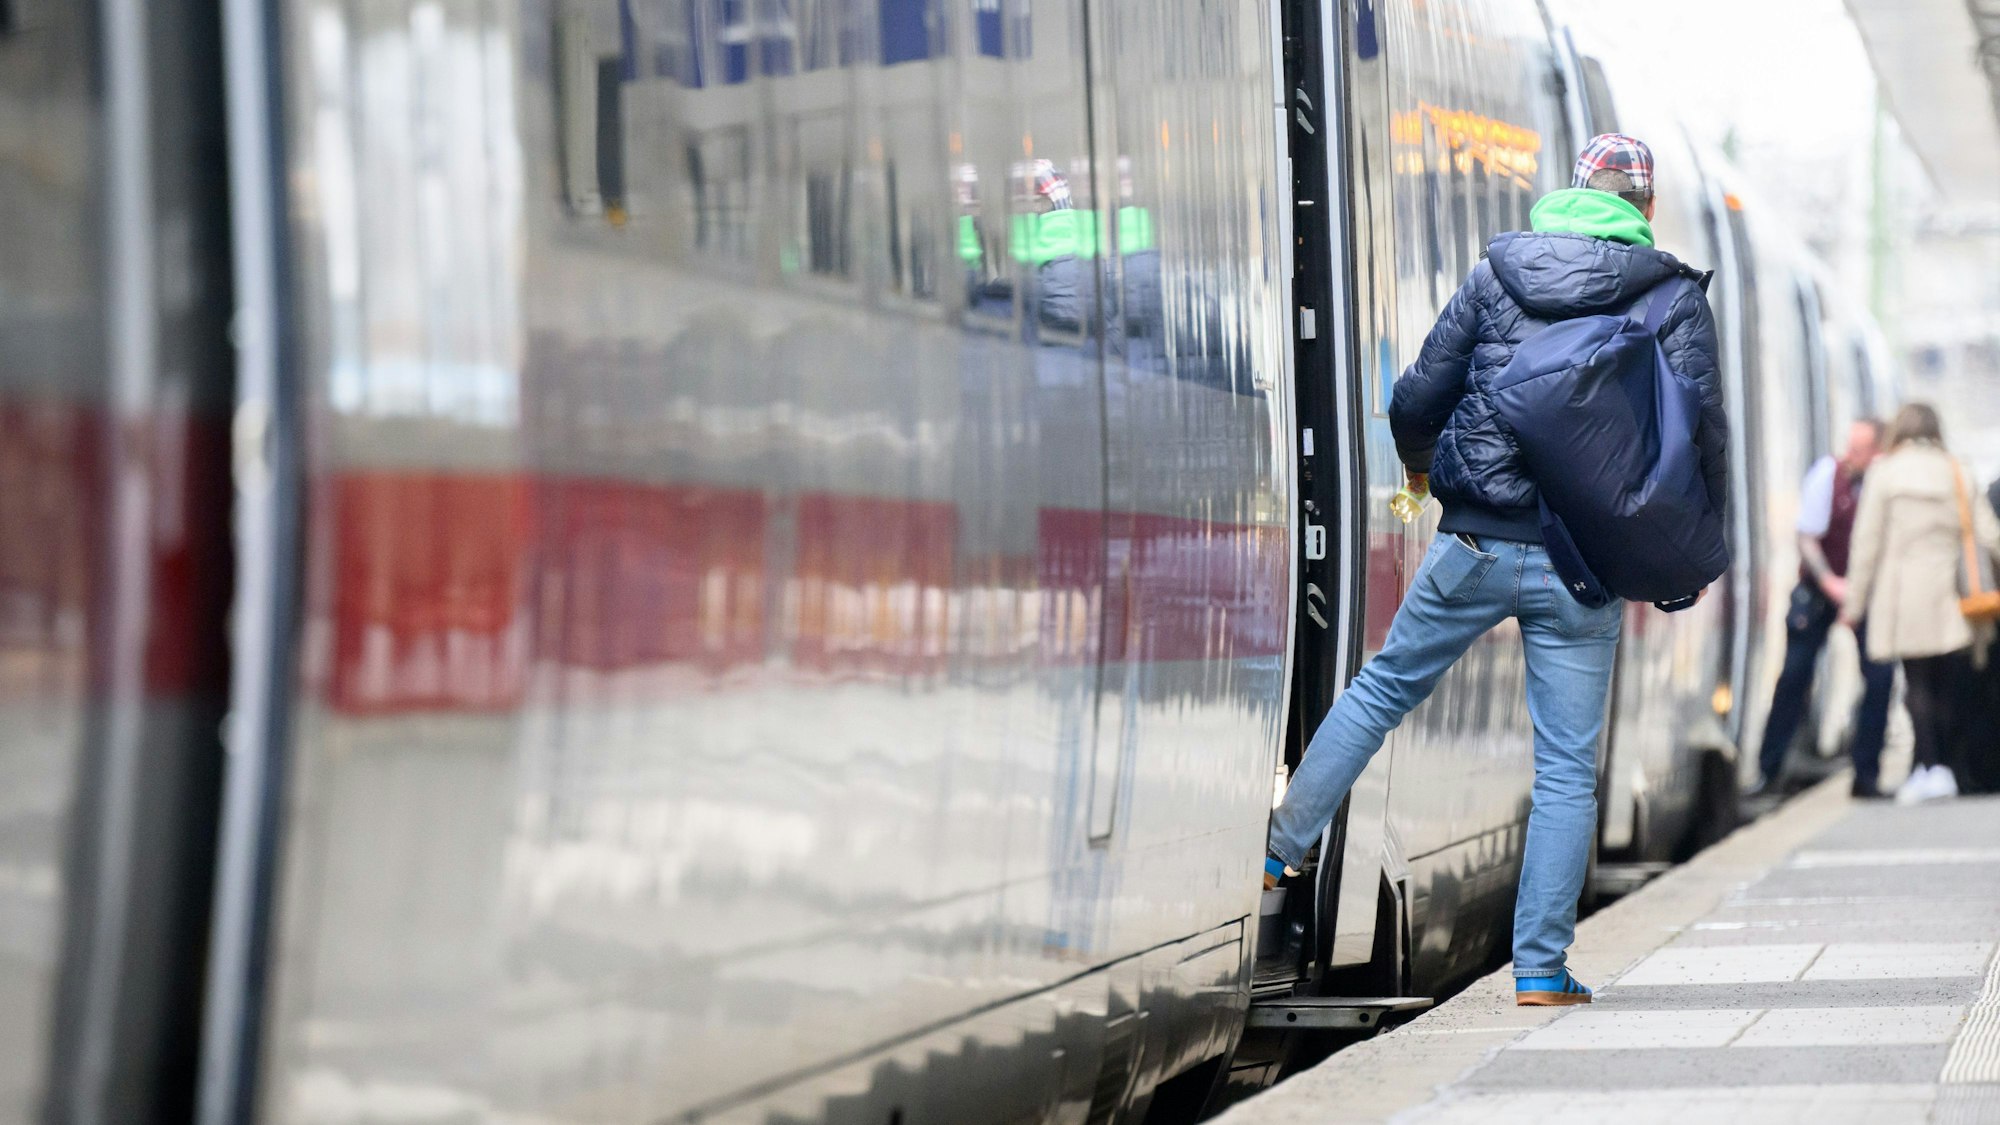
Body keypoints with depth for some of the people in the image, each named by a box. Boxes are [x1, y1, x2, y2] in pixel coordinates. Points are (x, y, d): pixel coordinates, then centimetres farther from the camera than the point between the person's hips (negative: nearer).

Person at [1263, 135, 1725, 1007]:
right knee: (1567, 766, 5)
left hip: (1474, 544, 1)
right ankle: (1540, 967, 4)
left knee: (1384, 687, 21)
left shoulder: (1498, 272, 4)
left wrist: (1418, 468, 27)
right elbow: (1702, 434, -6)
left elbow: (1416, 399, 6)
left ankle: (1283, 848, 25)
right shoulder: (1675, 295, 0)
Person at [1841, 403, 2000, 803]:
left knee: (1917, 683, -1)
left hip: (1902, 596, -2)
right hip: (1949, 600, 2)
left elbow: (1867, 541, -1)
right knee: (1950, 685, 7)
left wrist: (1855, 602, 3)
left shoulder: (1884, 473, 0)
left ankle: (1928, 766, -12)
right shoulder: (1956, 473, 6)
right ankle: (1946, 767, 5)